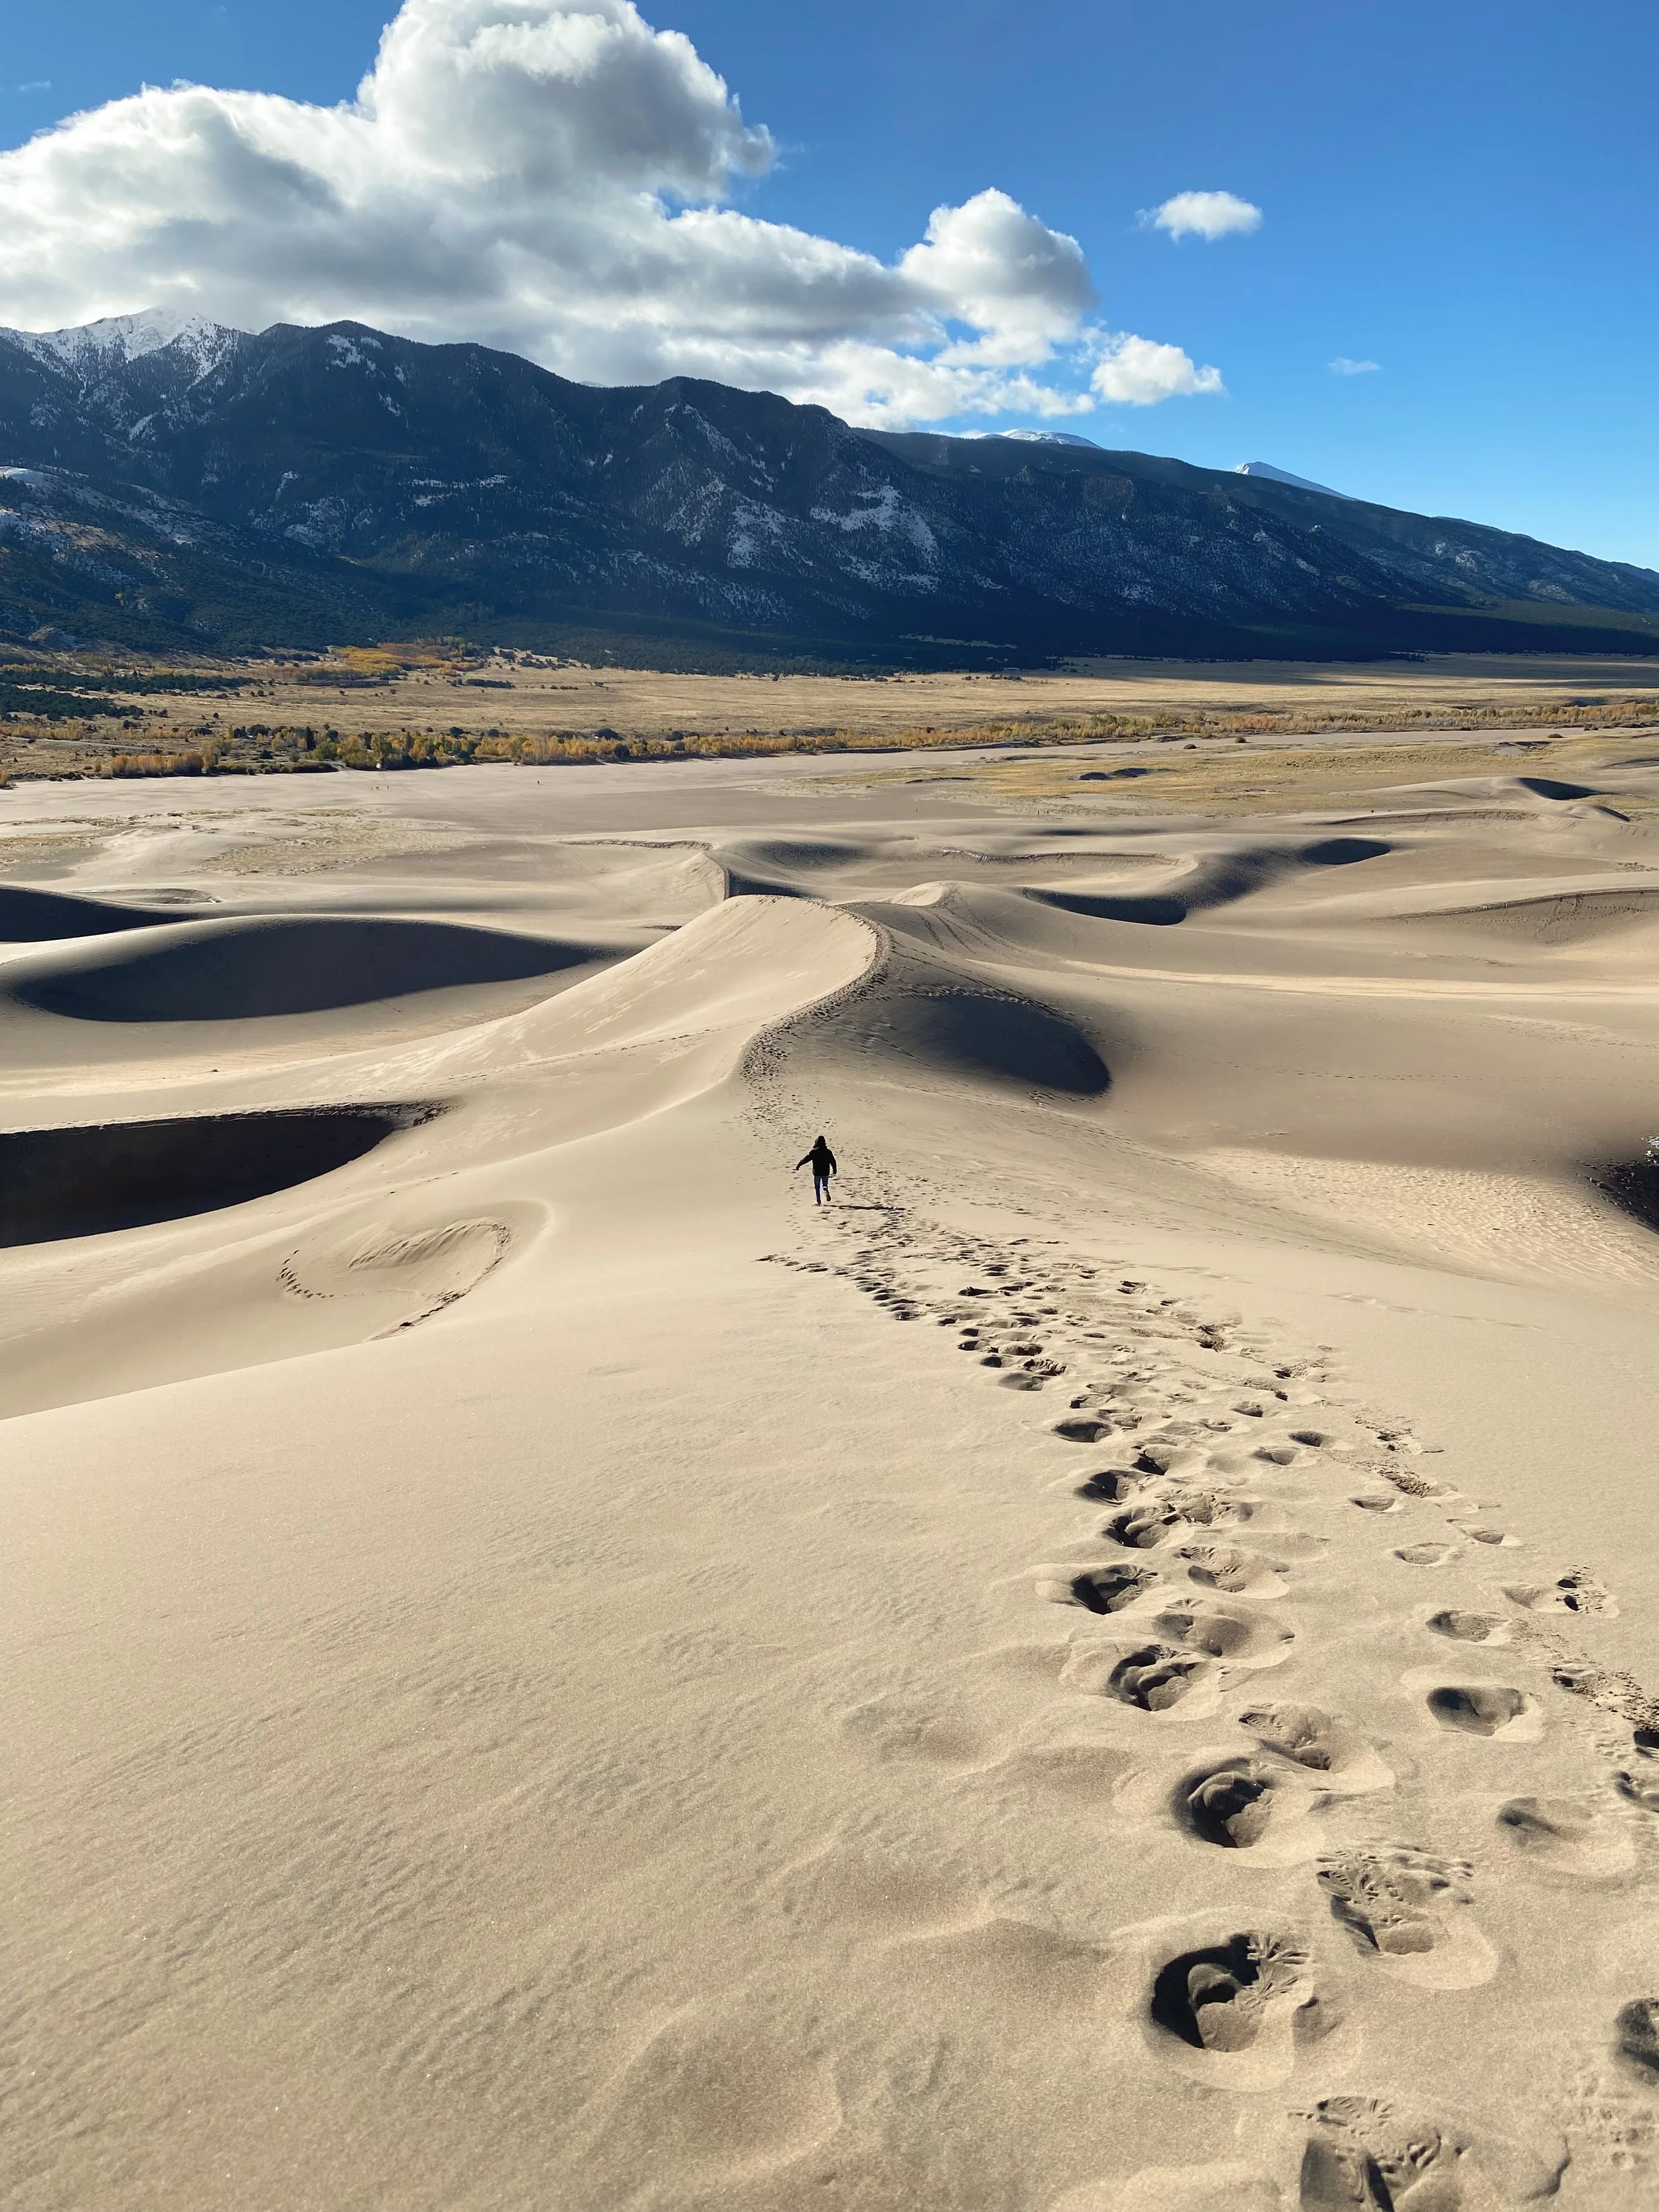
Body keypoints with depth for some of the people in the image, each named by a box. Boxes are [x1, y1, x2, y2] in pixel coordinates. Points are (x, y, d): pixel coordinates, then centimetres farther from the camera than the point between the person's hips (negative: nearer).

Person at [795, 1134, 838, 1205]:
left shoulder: (813, 1152, -9)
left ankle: (818, 1201, 3)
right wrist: (834, 1170, 19)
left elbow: (805, 1159, -9)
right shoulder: (828, 1152, 0)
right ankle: (826, 1190, -17)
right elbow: (833, 1161, 6)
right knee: (825, 1185, 17)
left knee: (817, 1187, 8)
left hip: (817, 1173, -2)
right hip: (826, 1173, 2)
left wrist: (798, 1166, -2)